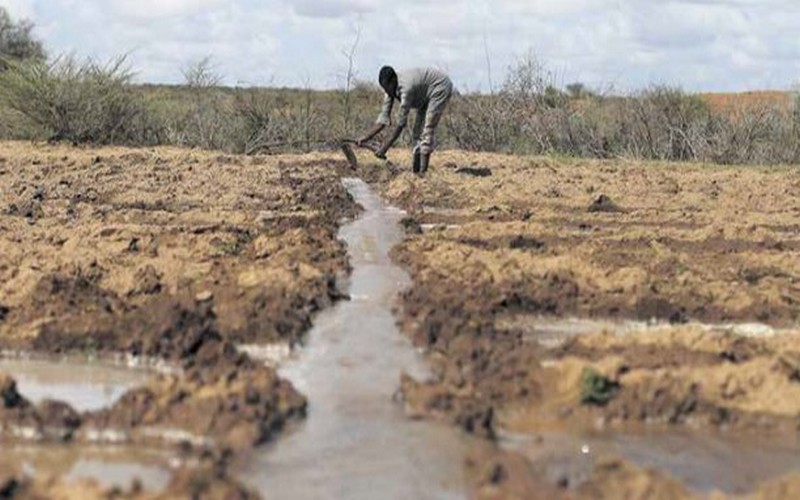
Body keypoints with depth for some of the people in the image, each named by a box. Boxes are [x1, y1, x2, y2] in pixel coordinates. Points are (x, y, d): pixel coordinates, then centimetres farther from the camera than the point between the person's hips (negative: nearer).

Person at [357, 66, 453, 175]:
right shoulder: (391, 88, -12)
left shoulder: (406, 88, -37)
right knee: (418, 130, 3)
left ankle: (423, 172, -20)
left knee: (427, 128, -18)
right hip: (427, 96, 9)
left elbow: (400, 123, -36)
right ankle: (416, 170, 2)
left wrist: (384, 148, -36)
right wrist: (366, 137, -19)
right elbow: (384, 119, -10)